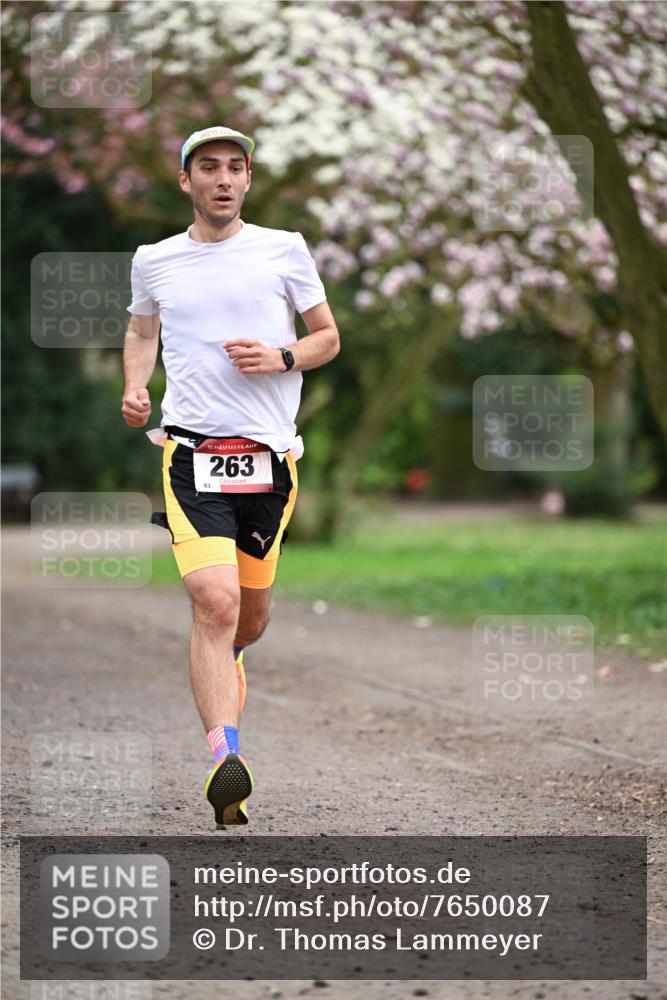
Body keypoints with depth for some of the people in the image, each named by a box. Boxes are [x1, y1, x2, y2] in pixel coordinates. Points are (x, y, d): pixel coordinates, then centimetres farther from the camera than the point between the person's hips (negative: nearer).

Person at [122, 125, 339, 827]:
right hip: (192, 452, -2)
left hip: (268, 454, 2)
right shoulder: (154, 261, 7)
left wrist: (281, 358, -7)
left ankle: (224, 662, 48)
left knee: (251, 613, 12)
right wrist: (135, 389, 7)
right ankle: (225, 757, -26)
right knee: (215, 603, -20)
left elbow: (328, 336, 13)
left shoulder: (284, 250, 5)